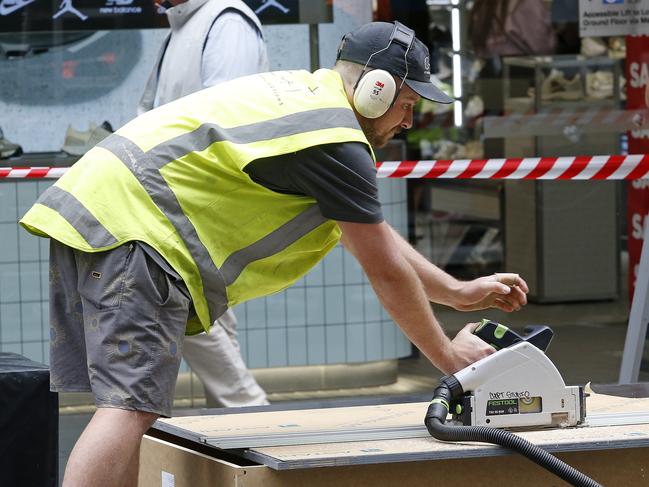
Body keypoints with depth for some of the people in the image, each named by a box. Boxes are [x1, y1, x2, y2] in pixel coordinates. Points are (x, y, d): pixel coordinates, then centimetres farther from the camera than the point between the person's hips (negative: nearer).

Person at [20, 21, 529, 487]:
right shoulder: (336, 142, -8)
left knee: (126, 404, 9)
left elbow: (373, 233, 32)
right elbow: (387, 273, -2)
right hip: (131, 221, -10)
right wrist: (449, 357, 10)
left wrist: (459, 291, 34)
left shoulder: (305, 94, 23)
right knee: (133, 404, -18)